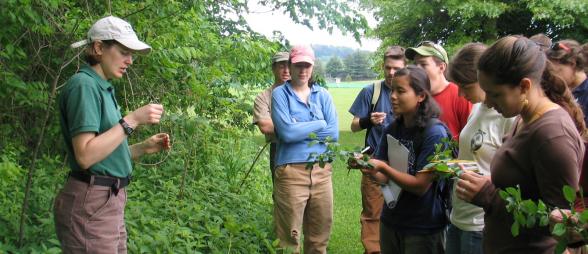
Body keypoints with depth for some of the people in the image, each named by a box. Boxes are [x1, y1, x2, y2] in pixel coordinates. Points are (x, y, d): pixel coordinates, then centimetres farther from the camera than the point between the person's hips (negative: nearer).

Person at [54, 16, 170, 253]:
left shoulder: (102, 88, 15)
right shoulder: (84, 85, -12)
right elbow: (85, 156, -22)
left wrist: (144, 147, 5)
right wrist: (132, 120, -19)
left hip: (109, 200, 9)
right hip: (91, 204, -9)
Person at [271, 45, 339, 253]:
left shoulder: (323, 95, 9)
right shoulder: (280, 93, -1)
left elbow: (334, 133, -2)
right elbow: (286, 133, -15)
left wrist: (298, 130, -9)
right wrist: (319, 124, -5)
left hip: (322, 171, 4)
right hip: (291, 172, -4)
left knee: (319, 236, 13)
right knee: (289, 237, 2)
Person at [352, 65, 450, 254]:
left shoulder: (435, 132, -18)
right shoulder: (392, 129, 1)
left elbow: (421, 186, -19)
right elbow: (384, 178, 2)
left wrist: (383, 167, -27)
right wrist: (366, 166, -17)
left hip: (423, 229, -6)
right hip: (390, 221, 6)